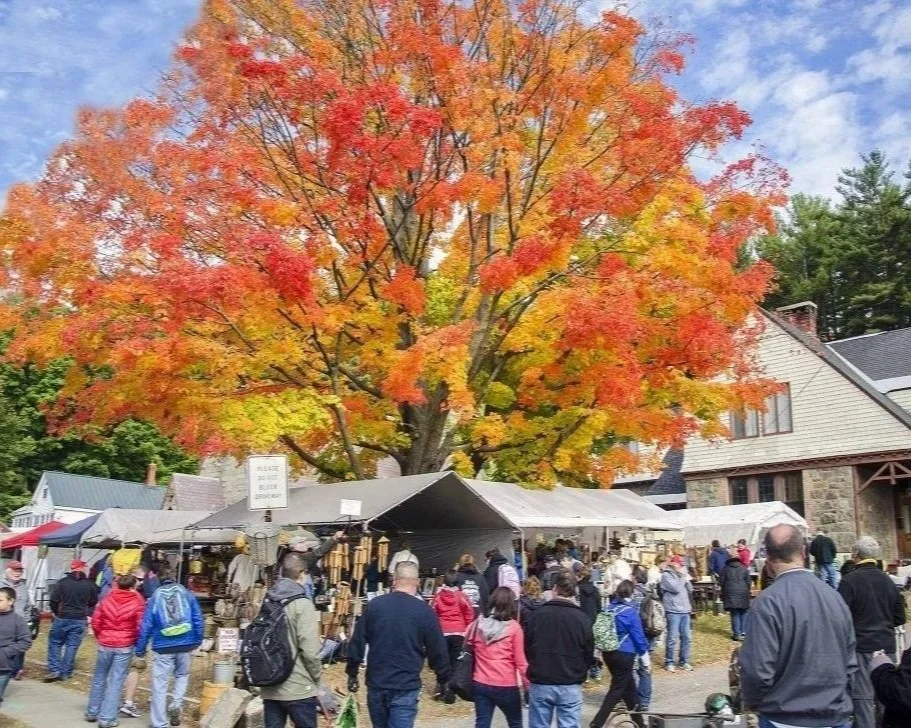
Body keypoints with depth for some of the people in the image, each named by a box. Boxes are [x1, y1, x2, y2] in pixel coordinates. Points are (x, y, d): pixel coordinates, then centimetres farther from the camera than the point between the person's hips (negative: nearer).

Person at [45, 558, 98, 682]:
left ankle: (55, 670, 4)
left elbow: (54, 600, -6)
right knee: (72, 646, 8)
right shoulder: (90, 585, -2)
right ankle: (66, 673, 10)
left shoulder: (62, 583, -7)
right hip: (80, 620, 1)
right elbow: (93, 602, 6)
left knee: (55, 643, 13)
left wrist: (55, 612, 11)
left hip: (62, 618, -1)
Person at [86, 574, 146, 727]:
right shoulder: (137, 603, -8)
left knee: (99, 679, 19)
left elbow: (95, 622, 5)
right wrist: (138, 644, 9)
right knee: (115, 682, 2)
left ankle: (92, 712, 29)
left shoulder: (106, 600, 1)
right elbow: (141, 627, -9)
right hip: (125, 647, -3)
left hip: (105, 645, 3)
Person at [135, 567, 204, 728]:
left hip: (163, 647, -2)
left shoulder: (155, 597, 1)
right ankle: (176, 703, 4)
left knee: (160, 684, 7)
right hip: (185, 644, 2)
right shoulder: (186, 593, 3)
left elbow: (146, 625, 0)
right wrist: (197, 641, 13)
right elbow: (198, 618, 2)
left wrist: (140, 650, 7)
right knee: (182, 675, 25)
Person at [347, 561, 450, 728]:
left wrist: (352, 674, 14)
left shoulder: (374, 605, 0)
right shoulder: (424, 611, -8)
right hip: (406, 688, -3)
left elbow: (357, 643, 3)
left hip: (376, 684, 3)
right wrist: (444, 678, 12)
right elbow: (437, 650, -3)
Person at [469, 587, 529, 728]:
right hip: (506, 686, -3)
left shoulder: (478, 624, 1)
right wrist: (527, 683, 2)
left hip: (480, 684, 3)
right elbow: (520, 661, -7)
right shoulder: (514, 627, -9)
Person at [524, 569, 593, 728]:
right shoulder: (582, 618, -6)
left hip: (540, 684, 1)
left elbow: (527, 648, 2)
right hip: (570, 686, 0)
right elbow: (589, 654, 2)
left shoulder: (539, 614, -6)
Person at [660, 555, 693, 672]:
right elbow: (676, 588, -17)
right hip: (673, 611, -7)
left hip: (685, 610, 7)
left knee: (686, 637, 8)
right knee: (672, 638, -5)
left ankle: (684, 661, 19)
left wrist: (685, 577, 2)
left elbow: (690, 590, 14)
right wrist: (683, 577, -5)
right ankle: (669, 662, 6)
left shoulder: (681, 574, 16)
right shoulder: (666, 575, -6)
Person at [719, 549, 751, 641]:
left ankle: (737, 633, -4)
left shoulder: (725, 569, 1)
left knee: (735, 614, 0)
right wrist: (747, 591, 20)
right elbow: (748, 582, 5)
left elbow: (721, 582, 3)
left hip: (730, 593, -1)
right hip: (743, 593, 1)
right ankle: (743, 632, 14)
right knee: (743, 613, 13)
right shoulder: (744, 568, 4)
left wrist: (723, 594, 16)